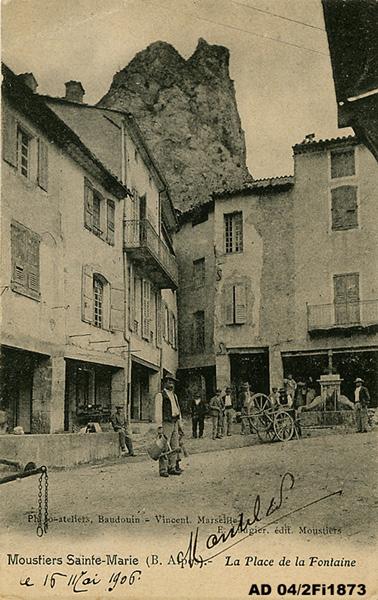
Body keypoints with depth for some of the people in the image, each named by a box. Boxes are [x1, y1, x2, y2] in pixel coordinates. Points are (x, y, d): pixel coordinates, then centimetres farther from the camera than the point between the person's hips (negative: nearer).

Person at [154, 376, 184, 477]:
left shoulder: (174, 396, 19)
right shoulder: (160, 395, -4)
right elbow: (158, 411, -10)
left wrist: (180, 425, 19)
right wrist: (159, 426, -18)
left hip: (174, 424, 7)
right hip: (166, 424, -7)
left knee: (175, 447, 8)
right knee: (165, 448, -8)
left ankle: (172, 468, 16)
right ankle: (163, 469, -4)